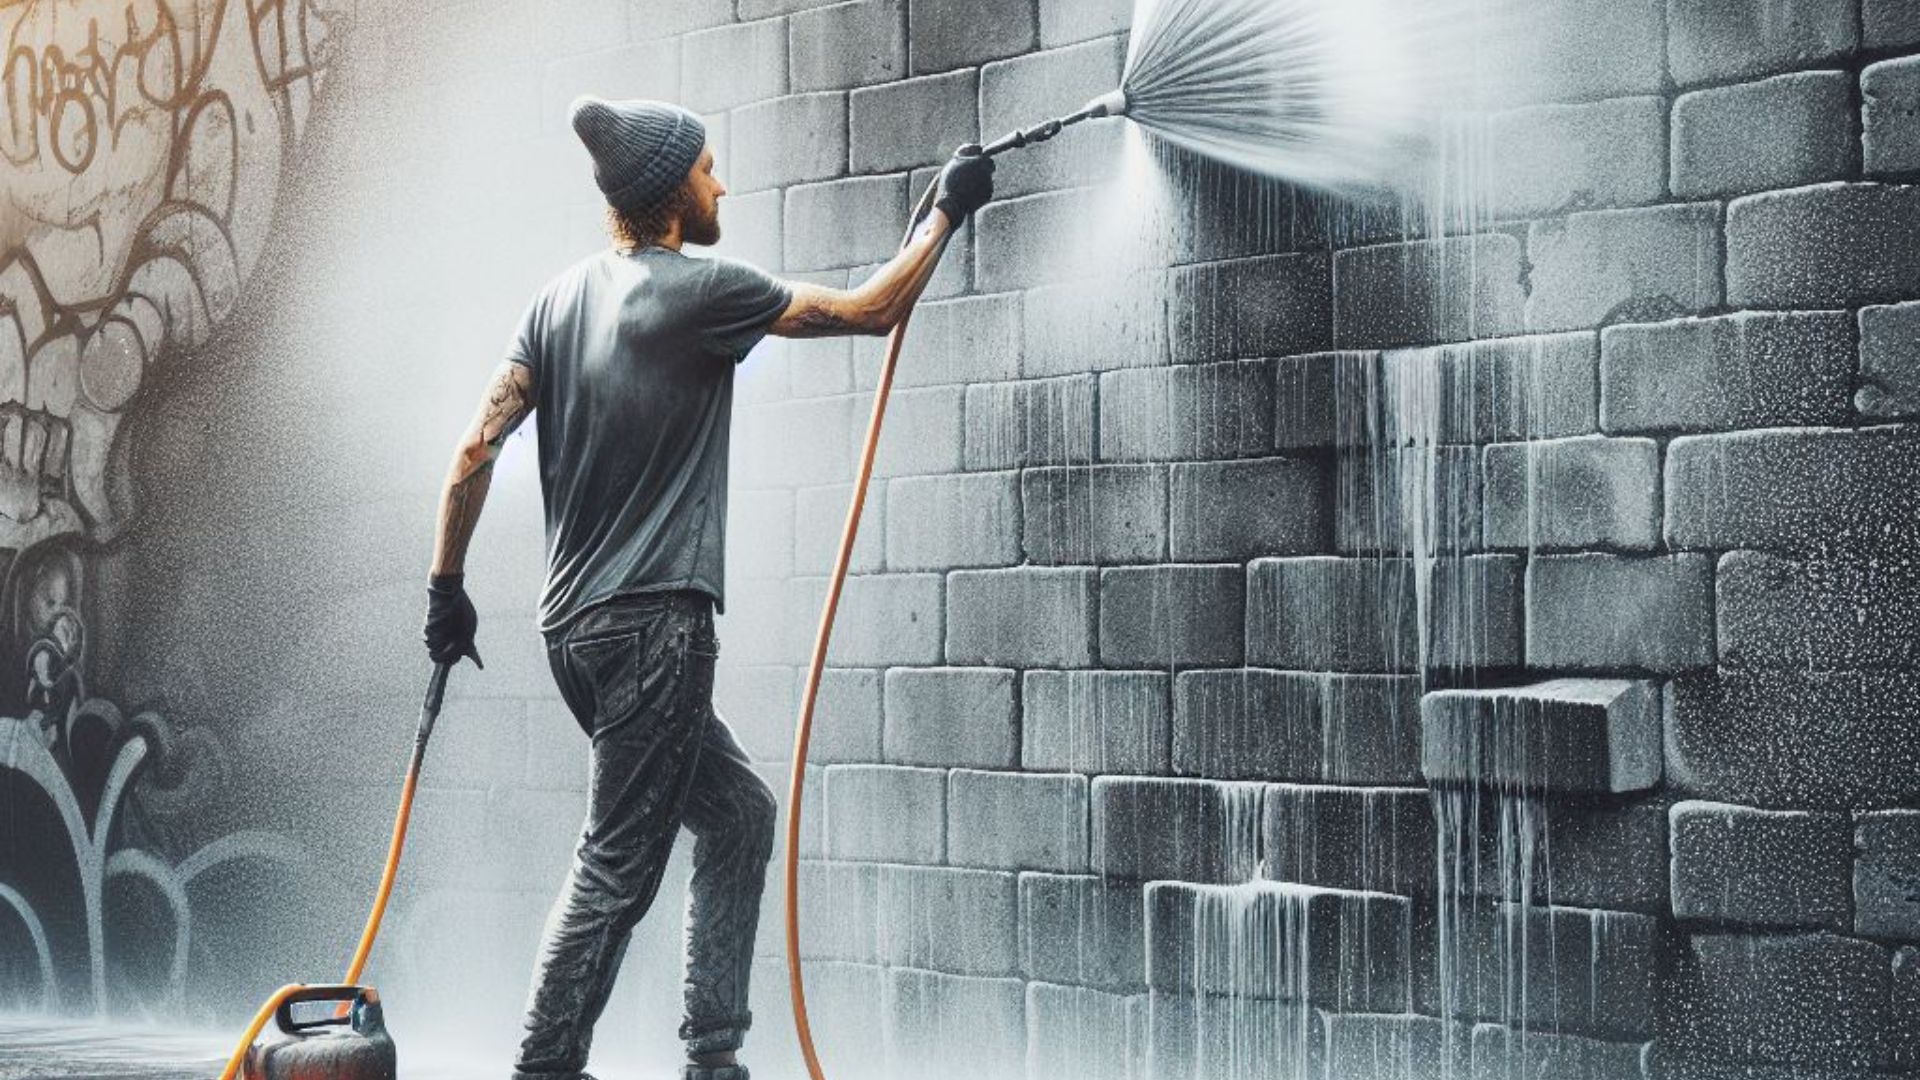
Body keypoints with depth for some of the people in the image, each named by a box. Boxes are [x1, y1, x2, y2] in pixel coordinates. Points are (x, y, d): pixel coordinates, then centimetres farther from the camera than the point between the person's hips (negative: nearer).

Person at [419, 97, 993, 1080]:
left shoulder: (558, 298, 11)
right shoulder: (699, 290, -9)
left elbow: (475, 449, 6)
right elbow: (874, 309, -1)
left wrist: (446, 582, 12)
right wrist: (947, 210, 12)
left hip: (576, 628, 8)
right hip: (654, 621, -8)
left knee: (739, 814, 17)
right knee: (616, 869, -3)